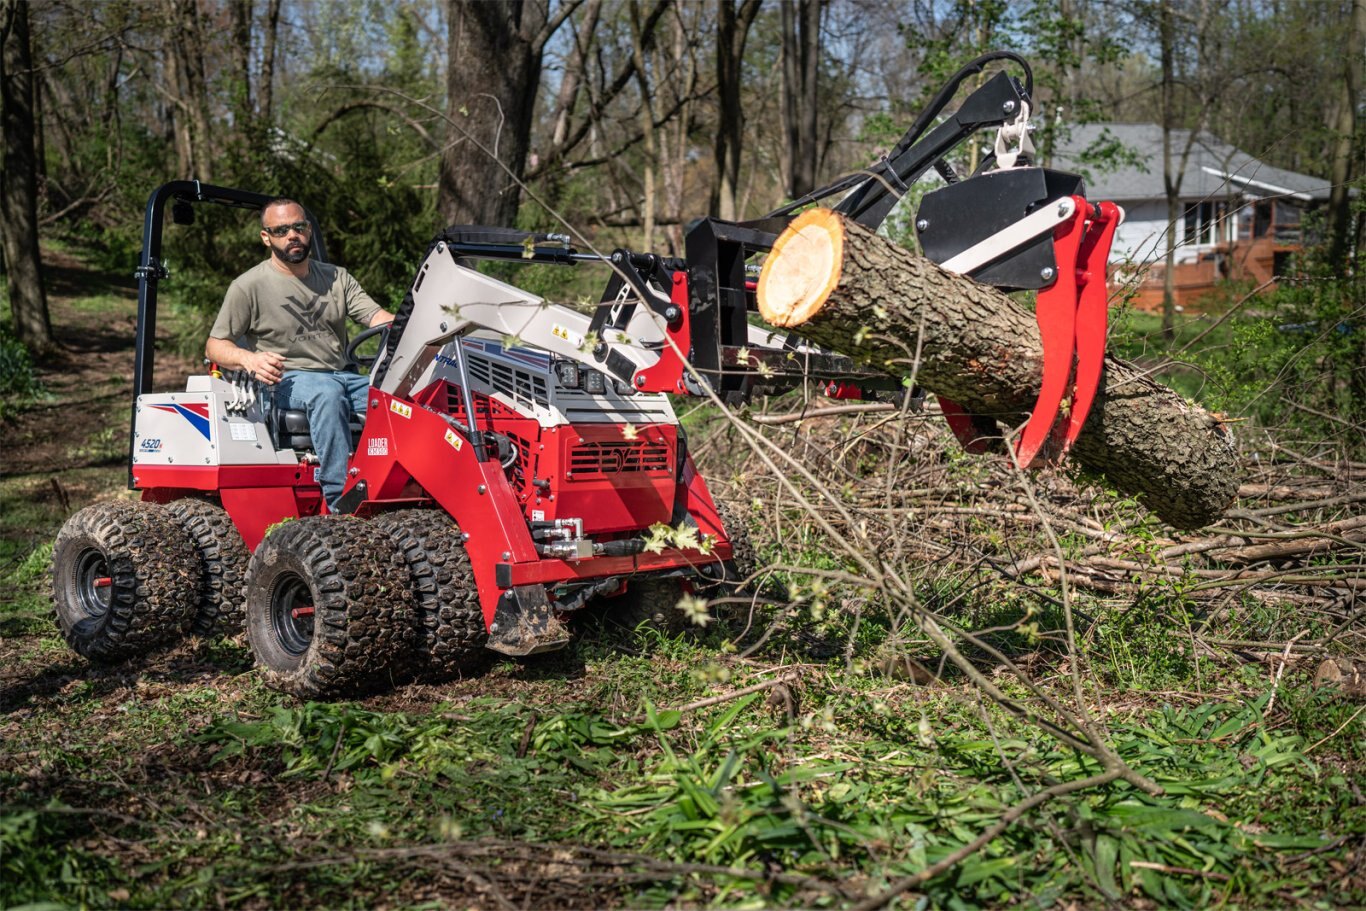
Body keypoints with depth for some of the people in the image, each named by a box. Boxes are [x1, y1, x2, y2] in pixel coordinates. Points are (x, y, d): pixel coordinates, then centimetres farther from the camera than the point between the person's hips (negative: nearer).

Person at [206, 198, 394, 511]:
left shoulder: (337, 277, 17)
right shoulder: (249, 286, 5)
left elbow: (375, 315, 4)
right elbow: (215, 346, 4)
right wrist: (248, 359, -19)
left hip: (343, 374, 4)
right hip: (286, 378, -4)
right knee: (327, 393, -39)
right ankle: (339, 498, -42)